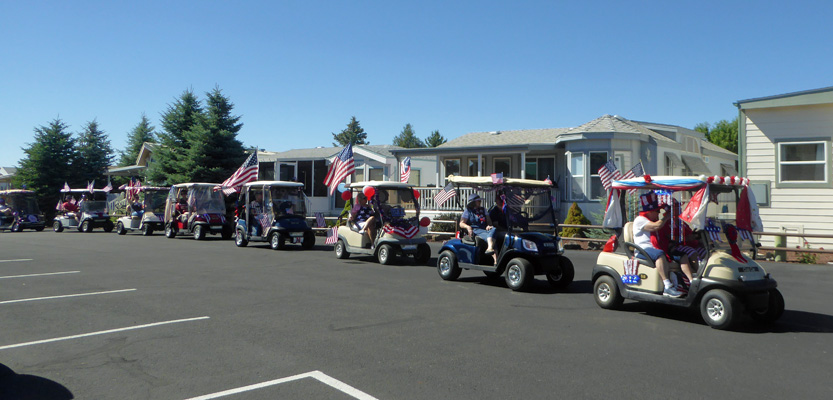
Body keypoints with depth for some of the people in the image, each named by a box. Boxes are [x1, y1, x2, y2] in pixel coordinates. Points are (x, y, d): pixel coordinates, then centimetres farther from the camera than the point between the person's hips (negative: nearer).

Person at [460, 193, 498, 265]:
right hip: (475, 231, -4)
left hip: (485, 230, 4)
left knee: (493, 230, -33)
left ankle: (490, 248, -54)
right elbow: (461, 223, 3)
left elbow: (489, 220, 21)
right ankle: (496, 259, -50)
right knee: (491, 238, -32)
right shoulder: (468, 211, 12)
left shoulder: (483, 210, 27)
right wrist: (468, 227, -19)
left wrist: (489, 225, -4)